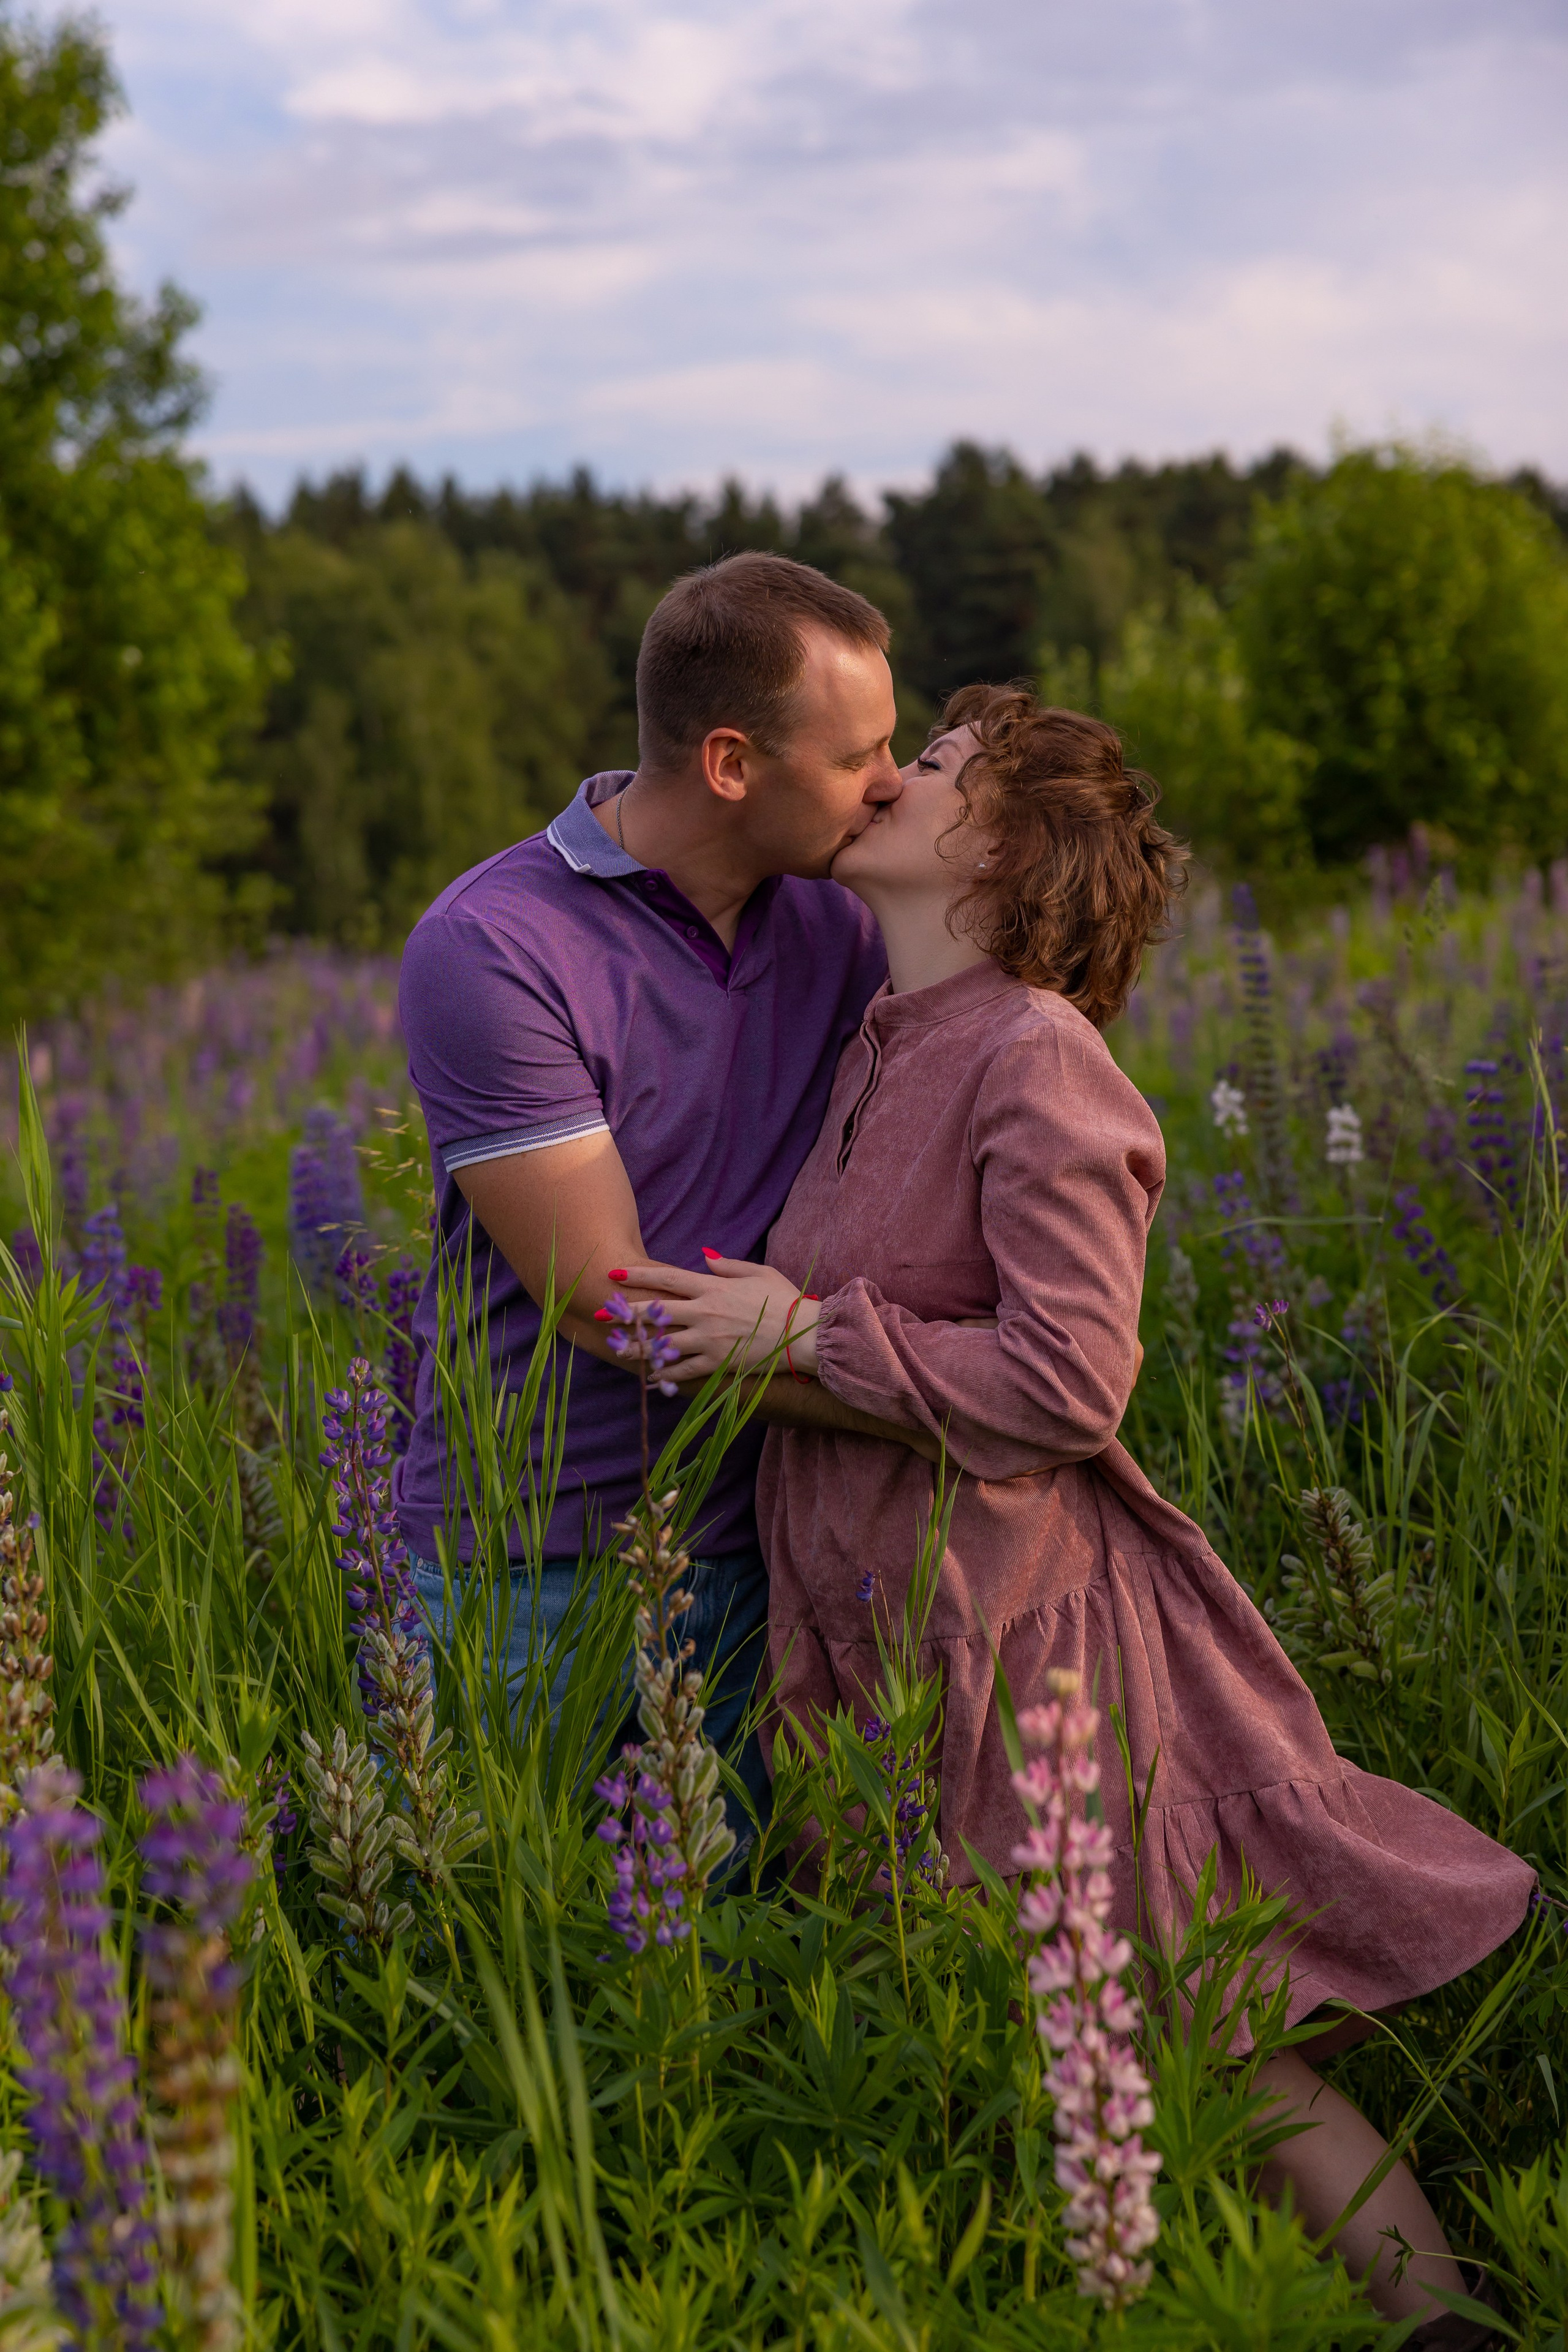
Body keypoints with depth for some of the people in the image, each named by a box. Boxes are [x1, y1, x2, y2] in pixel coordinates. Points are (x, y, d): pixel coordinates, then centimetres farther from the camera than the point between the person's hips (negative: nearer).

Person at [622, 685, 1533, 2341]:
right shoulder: (879, 1051, 7)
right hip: (873, 1624, 9)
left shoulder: (1030, 1057, -19)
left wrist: (804, 1335, -20)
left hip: (1007, 1640, -8)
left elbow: (1069, 1381, -24)